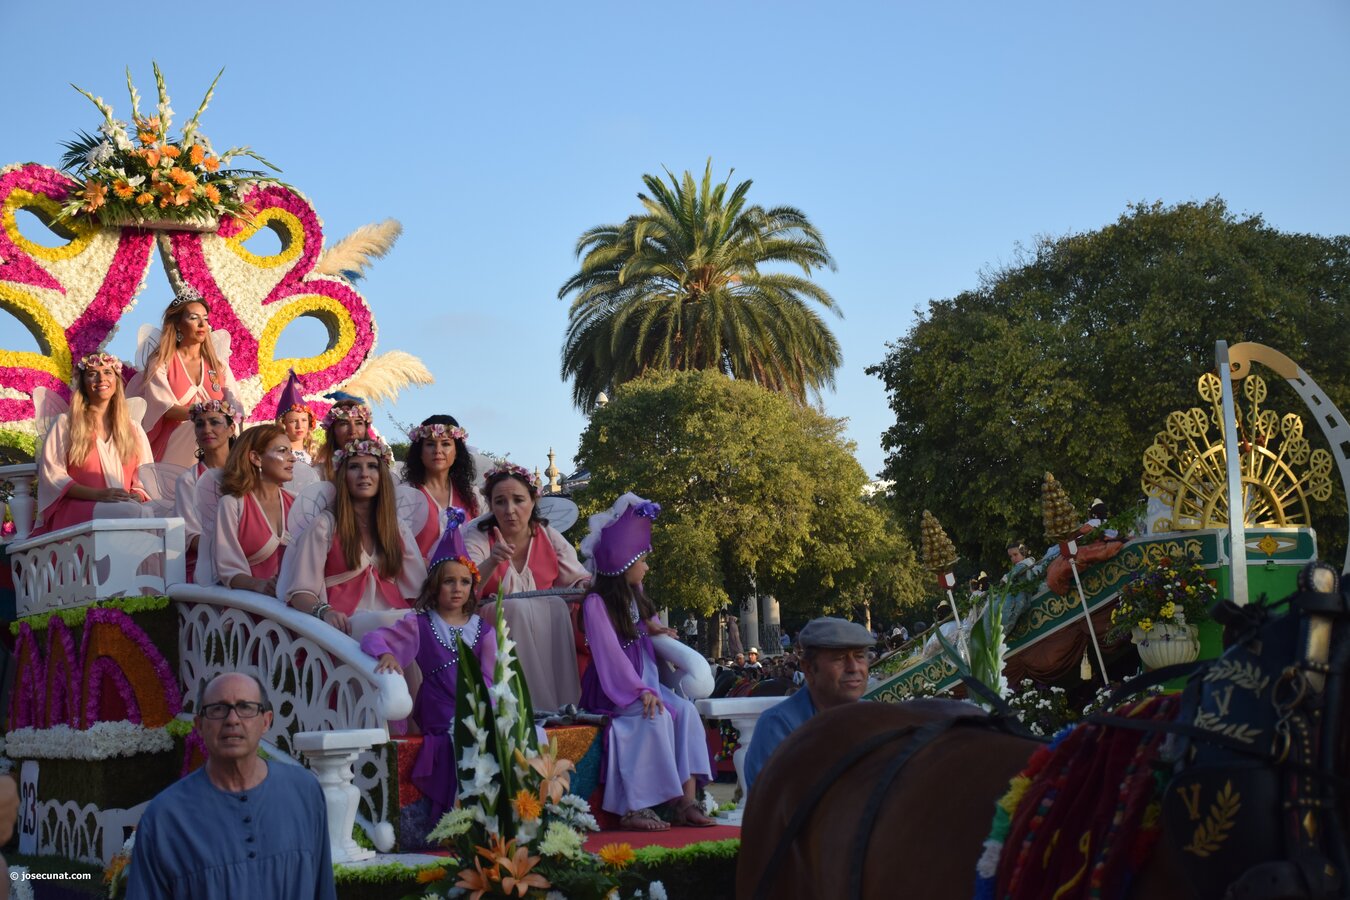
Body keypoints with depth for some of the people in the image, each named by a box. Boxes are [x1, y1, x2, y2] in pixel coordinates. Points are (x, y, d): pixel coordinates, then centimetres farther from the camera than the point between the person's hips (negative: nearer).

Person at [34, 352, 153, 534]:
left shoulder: (133, 430, 23)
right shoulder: (65, 424, 13)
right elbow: (52, 474, 2)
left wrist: (137, 496, -7)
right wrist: (98, 494, -13)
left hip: (124, 504, 3)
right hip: (76, 509, -3)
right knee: (130, 512, -37)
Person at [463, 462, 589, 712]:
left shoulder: (549, 537, 6)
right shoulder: (477, 539, -4)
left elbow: (579, 580, 8)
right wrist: (491, 563, -38)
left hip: (547, 630, 3)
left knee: (558, 606, -27)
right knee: (520, 608, -32)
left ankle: (565, 706, -27)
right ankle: (537, 708, -32)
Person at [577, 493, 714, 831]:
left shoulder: (634, 597, 14)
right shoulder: (596, 603, -13)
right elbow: (610, 653, -20)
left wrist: (652, 629, 5)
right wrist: (641, 691, -27)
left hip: (641, 681, 8)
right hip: (610, 690, -8)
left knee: (685, 710, -17)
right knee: (655, 716, -31)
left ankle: (687, 800, -25)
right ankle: (634, 807, -30)